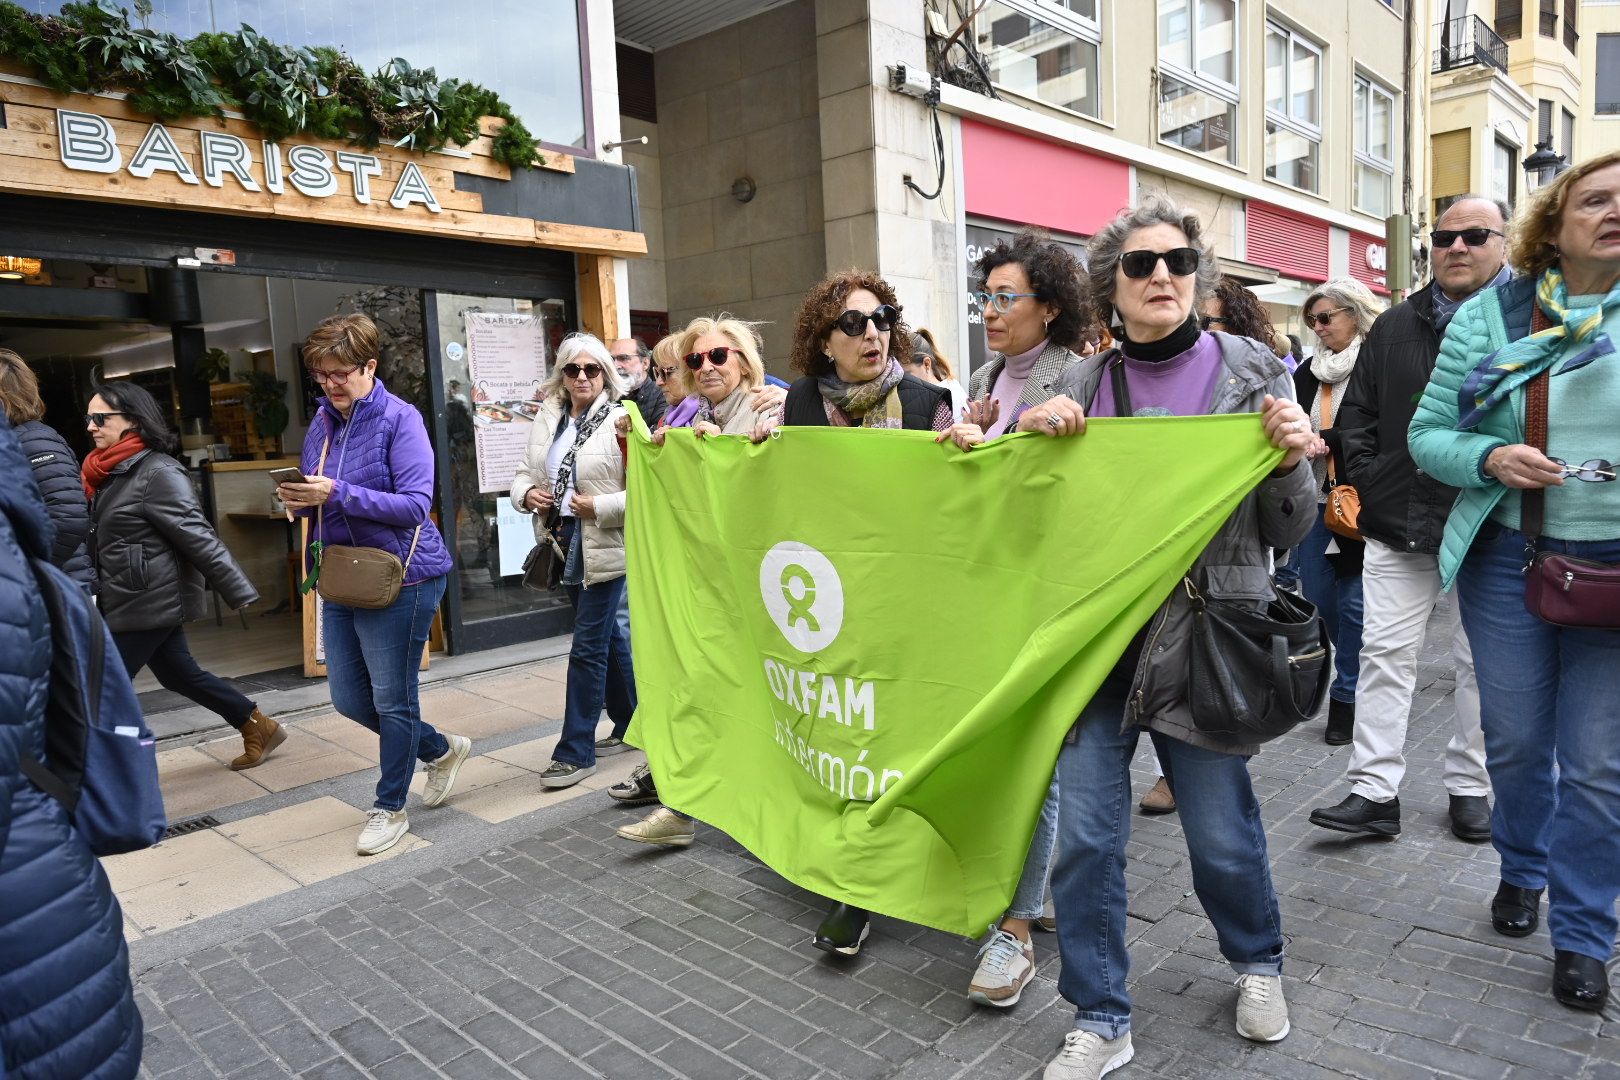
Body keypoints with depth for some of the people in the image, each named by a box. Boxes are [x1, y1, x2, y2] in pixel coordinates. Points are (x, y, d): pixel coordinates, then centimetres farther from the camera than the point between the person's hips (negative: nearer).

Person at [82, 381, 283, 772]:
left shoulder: (157, 472, -18)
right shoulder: (114, 472, 10)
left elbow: (198, 538, -22)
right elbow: (102, 541, 20)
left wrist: (240, 592, -22)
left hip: (150, 603, -9)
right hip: (132, 602, 9)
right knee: (179, 674, 17)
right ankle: (259, 728, 29)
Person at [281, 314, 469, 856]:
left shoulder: (399, 419, -12)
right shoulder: (323, 423, 9)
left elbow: (415, 505, -20)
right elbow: (318, 497, 17)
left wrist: (339, 494, -27)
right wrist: (300, 499, -6)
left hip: (399, 577, -8)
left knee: (392, 700, 4)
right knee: (349, 699, 13)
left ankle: (390, 807, 22)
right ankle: (441, 749, 35)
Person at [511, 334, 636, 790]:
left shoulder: (620, 419, -12)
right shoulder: (547, 419, 9)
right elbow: (524, 473, 15)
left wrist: (599, 507, -23)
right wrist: (528, 494, -6)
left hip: (604, 545, -7)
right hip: (566, 542, 7)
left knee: (588, 646, -4)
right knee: (609, 636, 19)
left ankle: (576, 752, 5)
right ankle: (631, 722, 35)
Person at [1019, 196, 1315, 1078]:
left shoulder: (1252, 372, 1)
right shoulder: (1082, 384, 5)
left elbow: (1284, 534, 4)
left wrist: (1291, 461, -16)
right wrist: (1031, 435, -7)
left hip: (1202, 642, -1)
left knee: (1222, 836, 11)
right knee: (1084, 837, 3)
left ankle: (1257, 962, 43)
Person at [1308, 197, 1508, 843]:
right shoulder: (1396, 326, 10)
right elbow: (1357, 414, 13)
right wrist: (1363, 485, 3)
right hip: (1398, 522, 2)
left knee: (1481, 662, 10)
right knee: (1385, 654, 1)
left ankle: (1470, 786, 25)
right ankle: (1374, 790, 6)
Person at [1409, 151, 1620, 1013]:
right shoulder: (1489, 316, 2)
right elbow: (1428, 434, 1)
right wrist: (1490, 459, -18)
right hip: (1510, 556, 1)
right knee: (1514, 739, 13)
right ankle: (1521, 870, 40)